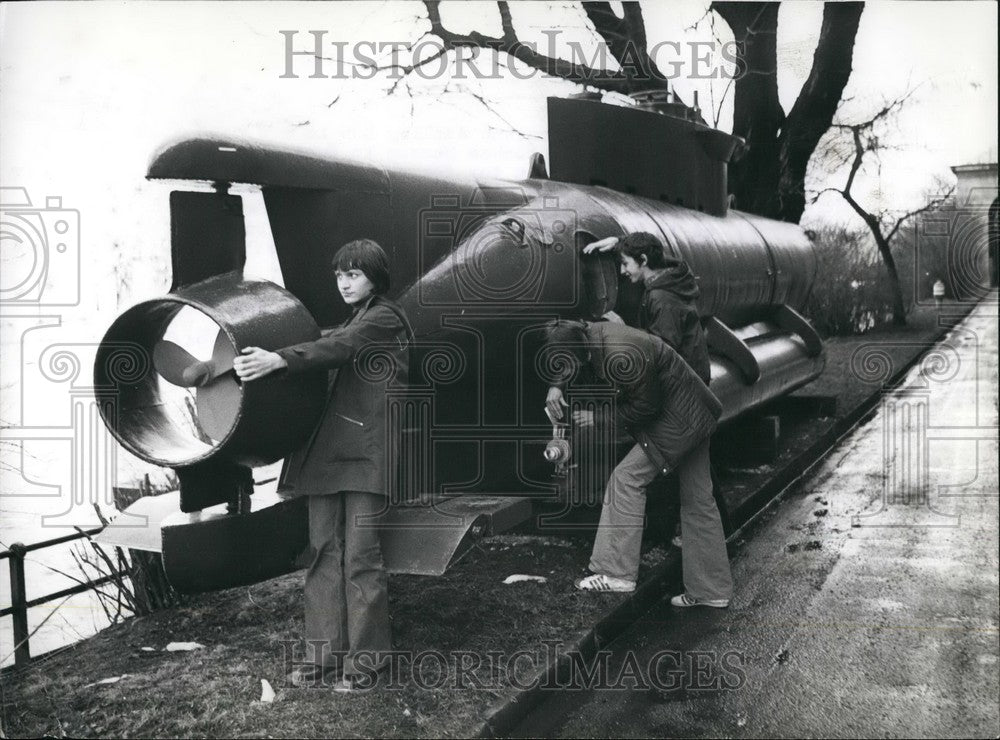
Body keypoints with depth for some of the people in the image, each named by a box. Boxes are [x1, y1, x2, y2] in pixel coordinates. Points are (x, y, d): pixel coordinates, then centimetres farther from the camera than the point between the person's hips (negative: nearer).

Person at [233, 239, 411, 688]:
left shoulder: (386, 318, -2)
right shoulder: (355, 321, 26)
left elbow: (338, 348, -19)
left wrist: (278, 360, -33)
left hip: (366, 454, -8)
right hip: (328, 452, 8)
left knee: (361, 556, -6)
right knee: (324, 552, 6)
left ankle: (365, 658, 5)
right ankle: (328, 655, 12)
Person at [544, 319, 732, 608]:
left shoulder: (621, 357, -32)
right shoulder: (590, 333, -4)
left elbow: (646, 406, -21)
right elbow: (562, 358, 18)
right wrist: (555, 386, 0)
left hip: (679, 419, -10)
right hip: (693, 414, 10)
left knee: (628, 477, -12)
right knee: (697, 500, 13)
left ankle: (617, 572, -9)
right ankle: (712, 590, 22)